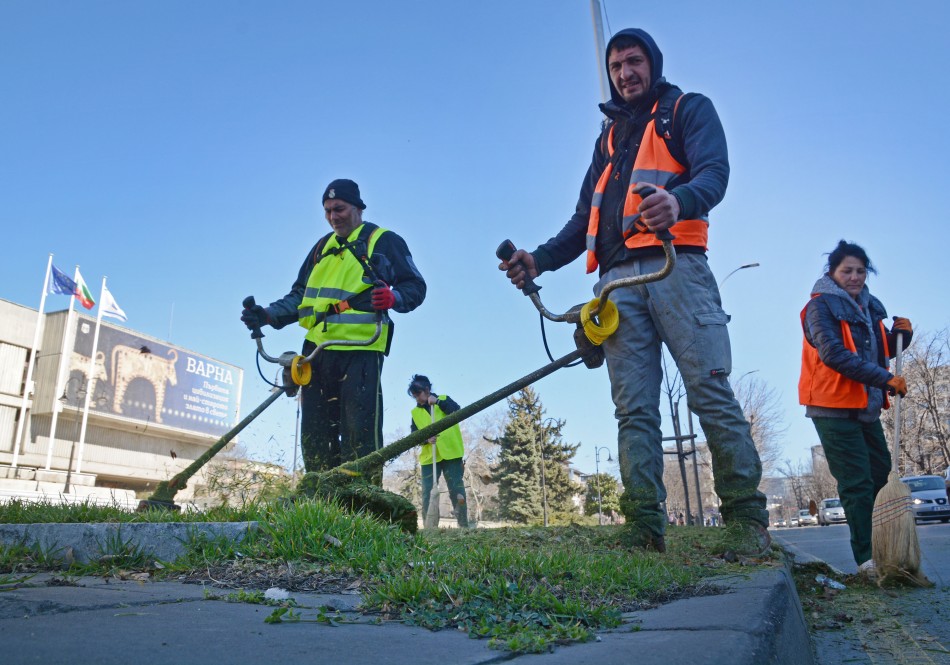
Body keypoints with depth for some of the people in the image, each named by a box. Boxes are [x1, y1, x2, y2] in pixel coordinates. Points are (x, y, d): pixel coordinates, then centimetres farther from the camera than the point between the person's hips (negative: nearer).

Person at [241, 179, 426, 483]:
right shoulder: (322, 247, 24)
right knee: (315, 433, 5)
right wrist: (269, 315, 7)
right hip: (316, 350, 6)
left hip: (360, 351, -6)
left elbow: (415, 286, 2)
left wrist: (393, 297, -21)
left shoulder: (385, 241, 6)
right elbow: (299, 296, 24)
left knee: (359, 434, -11)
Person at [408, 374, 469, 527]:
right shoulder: (415, 412, 14)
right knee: (427, 494, 0)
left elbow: (457, 411, -11)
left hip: (451, 453, -3)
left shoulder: (444, 399, 8)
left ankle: (463, 526, 5)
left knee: (456, 491, -2)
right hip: (429, 457, 3)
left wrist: (438, 402, -13)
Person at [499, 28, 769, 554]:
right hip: (618, 279, 5)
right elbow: (584, 219, 25)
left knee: (710, 393, -12)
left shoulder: (689, 111, 16)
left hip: (676, 268, -4)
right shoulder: (610, 136, 31)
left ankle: (748, 520, -6)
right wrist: (539, 259, 8)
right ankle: (645, 528, -5)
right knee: (634, 409, -4)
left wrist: (679, 200, -30)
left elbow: (714, 172, -5)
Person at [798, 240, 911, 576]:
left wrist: (901, 334, 0)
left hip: (866, 407, 8)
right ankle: (868, 558, -4)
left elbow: (881, 352, 21)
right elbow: (834, 354, -21)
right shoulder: (821, 306, -9)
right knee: (857, 483, -8)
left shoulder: (869, 307, 14)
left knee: (882, 476, 13)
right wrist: (885, 379, -24)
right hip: (834, 407, -8)